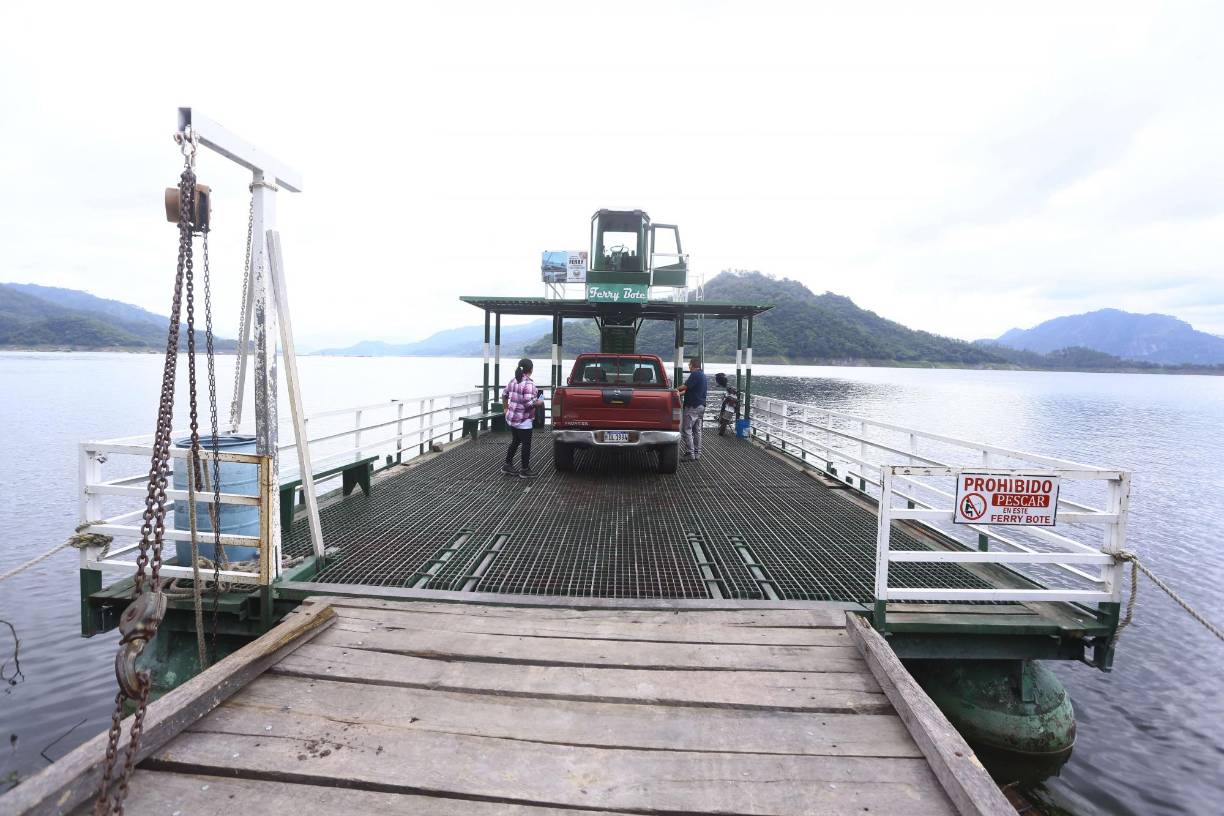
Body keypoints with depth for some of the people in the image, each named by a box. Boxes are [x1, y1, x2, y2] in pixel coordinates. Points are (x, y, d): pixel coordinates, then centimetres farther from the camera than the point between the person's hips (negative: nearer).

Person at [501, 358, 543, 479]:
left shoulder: (513, 381, 6)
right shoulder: (528, 384, -20)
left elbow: (504, 394, 16)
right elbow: (528, 403, -25)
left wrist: (505, 408, 28)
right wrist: (538, 402, -7)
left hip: (511, 418, 8)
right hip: (523, 421, -8)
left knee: (515, 441, 21)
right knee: (526, 445, 3)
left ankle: (507, 465, 27)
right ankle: (525, 471, 11)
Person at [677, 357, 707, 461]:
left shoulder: (695, 374, -14)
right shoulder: (702, 375, 17)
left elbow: (685, 386, -19)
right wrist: (679, 393, 25)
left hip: (693, 406, -10)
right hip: (701, 406, 10)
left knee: (686, 430, -6)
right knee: (697, 430, 12)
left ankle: (690, 454, -8)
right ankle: (697, 453, 15)